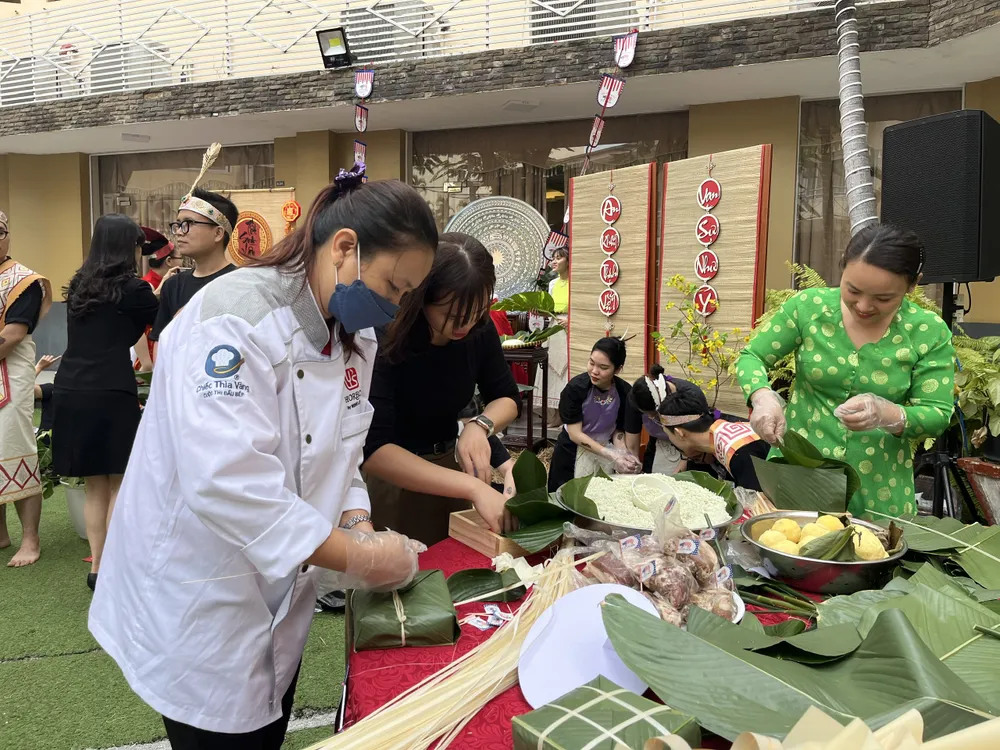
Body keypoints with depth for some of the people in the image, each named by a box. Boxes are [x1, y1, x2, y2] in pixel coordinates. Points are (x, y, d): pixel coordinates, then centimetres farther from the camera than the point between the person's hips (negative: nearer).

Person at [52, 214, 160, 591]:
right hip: (111, 394, -6)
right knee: (120, 485, 6)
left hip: (70, 391, 6)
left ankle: (97, 566, 21)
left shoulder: (78, 285, 14)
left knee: (94, 486, 15)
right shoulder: (131, 288, -5)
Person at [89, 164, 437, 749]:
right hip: (200, 605, -8)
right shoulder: (234, 318, -26)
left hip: (282, 596, 8)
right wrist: (361, 557, -28)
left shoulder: (353, 338, 2)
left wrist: (359, 528, -11)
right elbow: (228, 481, -34)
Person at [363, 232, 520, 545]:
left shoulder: (479, 330, -12)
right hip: (390, 476, -5)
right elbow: (373, 448, -36)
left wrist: (481, 425, -21)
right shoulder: (385, 341, -28)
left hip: (448, 465, 5)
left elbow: (507, 397, 3)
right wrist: (474, 488, -41)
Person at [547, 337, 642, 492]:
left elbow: (619, 430, -4)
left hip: (604, 451, 2)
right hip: (572, 455, -2)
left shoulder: (625, 392, -14)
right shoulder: (575, 388, -23)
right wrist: (612, 456, -30)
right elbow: (575, 434, -23)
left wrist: (623, 454, -24)